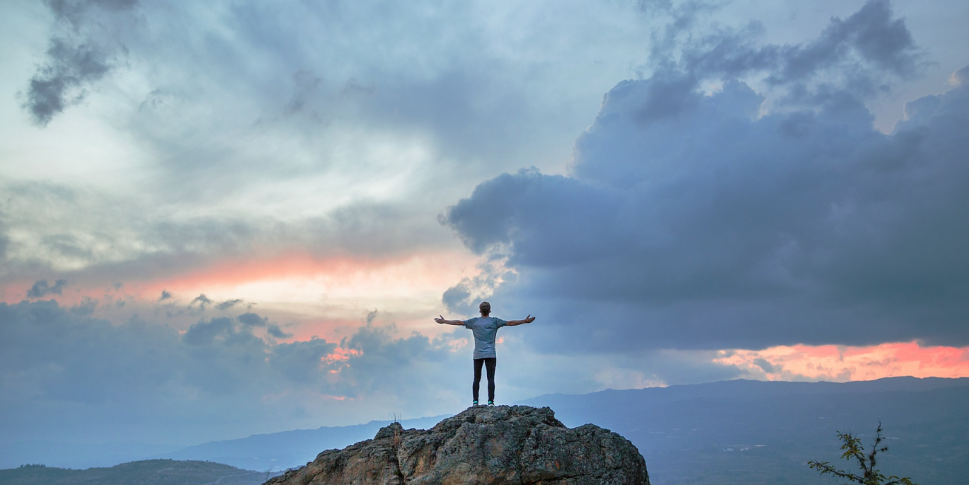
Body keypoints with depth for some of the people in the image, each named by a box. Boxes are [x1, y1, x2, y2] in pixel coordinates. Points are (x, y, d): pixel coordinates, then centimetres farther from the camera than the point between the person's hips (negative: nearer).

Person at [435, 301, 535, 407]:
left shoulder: (474, 321, 7)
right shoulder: (494, 321, 3)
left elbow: (458, 322, 13)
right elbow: (510, 323, 3)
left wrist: (444, 321, 23)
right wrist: (525, 321, 9)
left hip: (477, 355, 2)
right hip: (491, 355, -1)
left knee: (476, 379, 5)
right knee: (491, 378, -3)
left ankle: (475, 401, 2)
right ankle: (490, 401, -9)